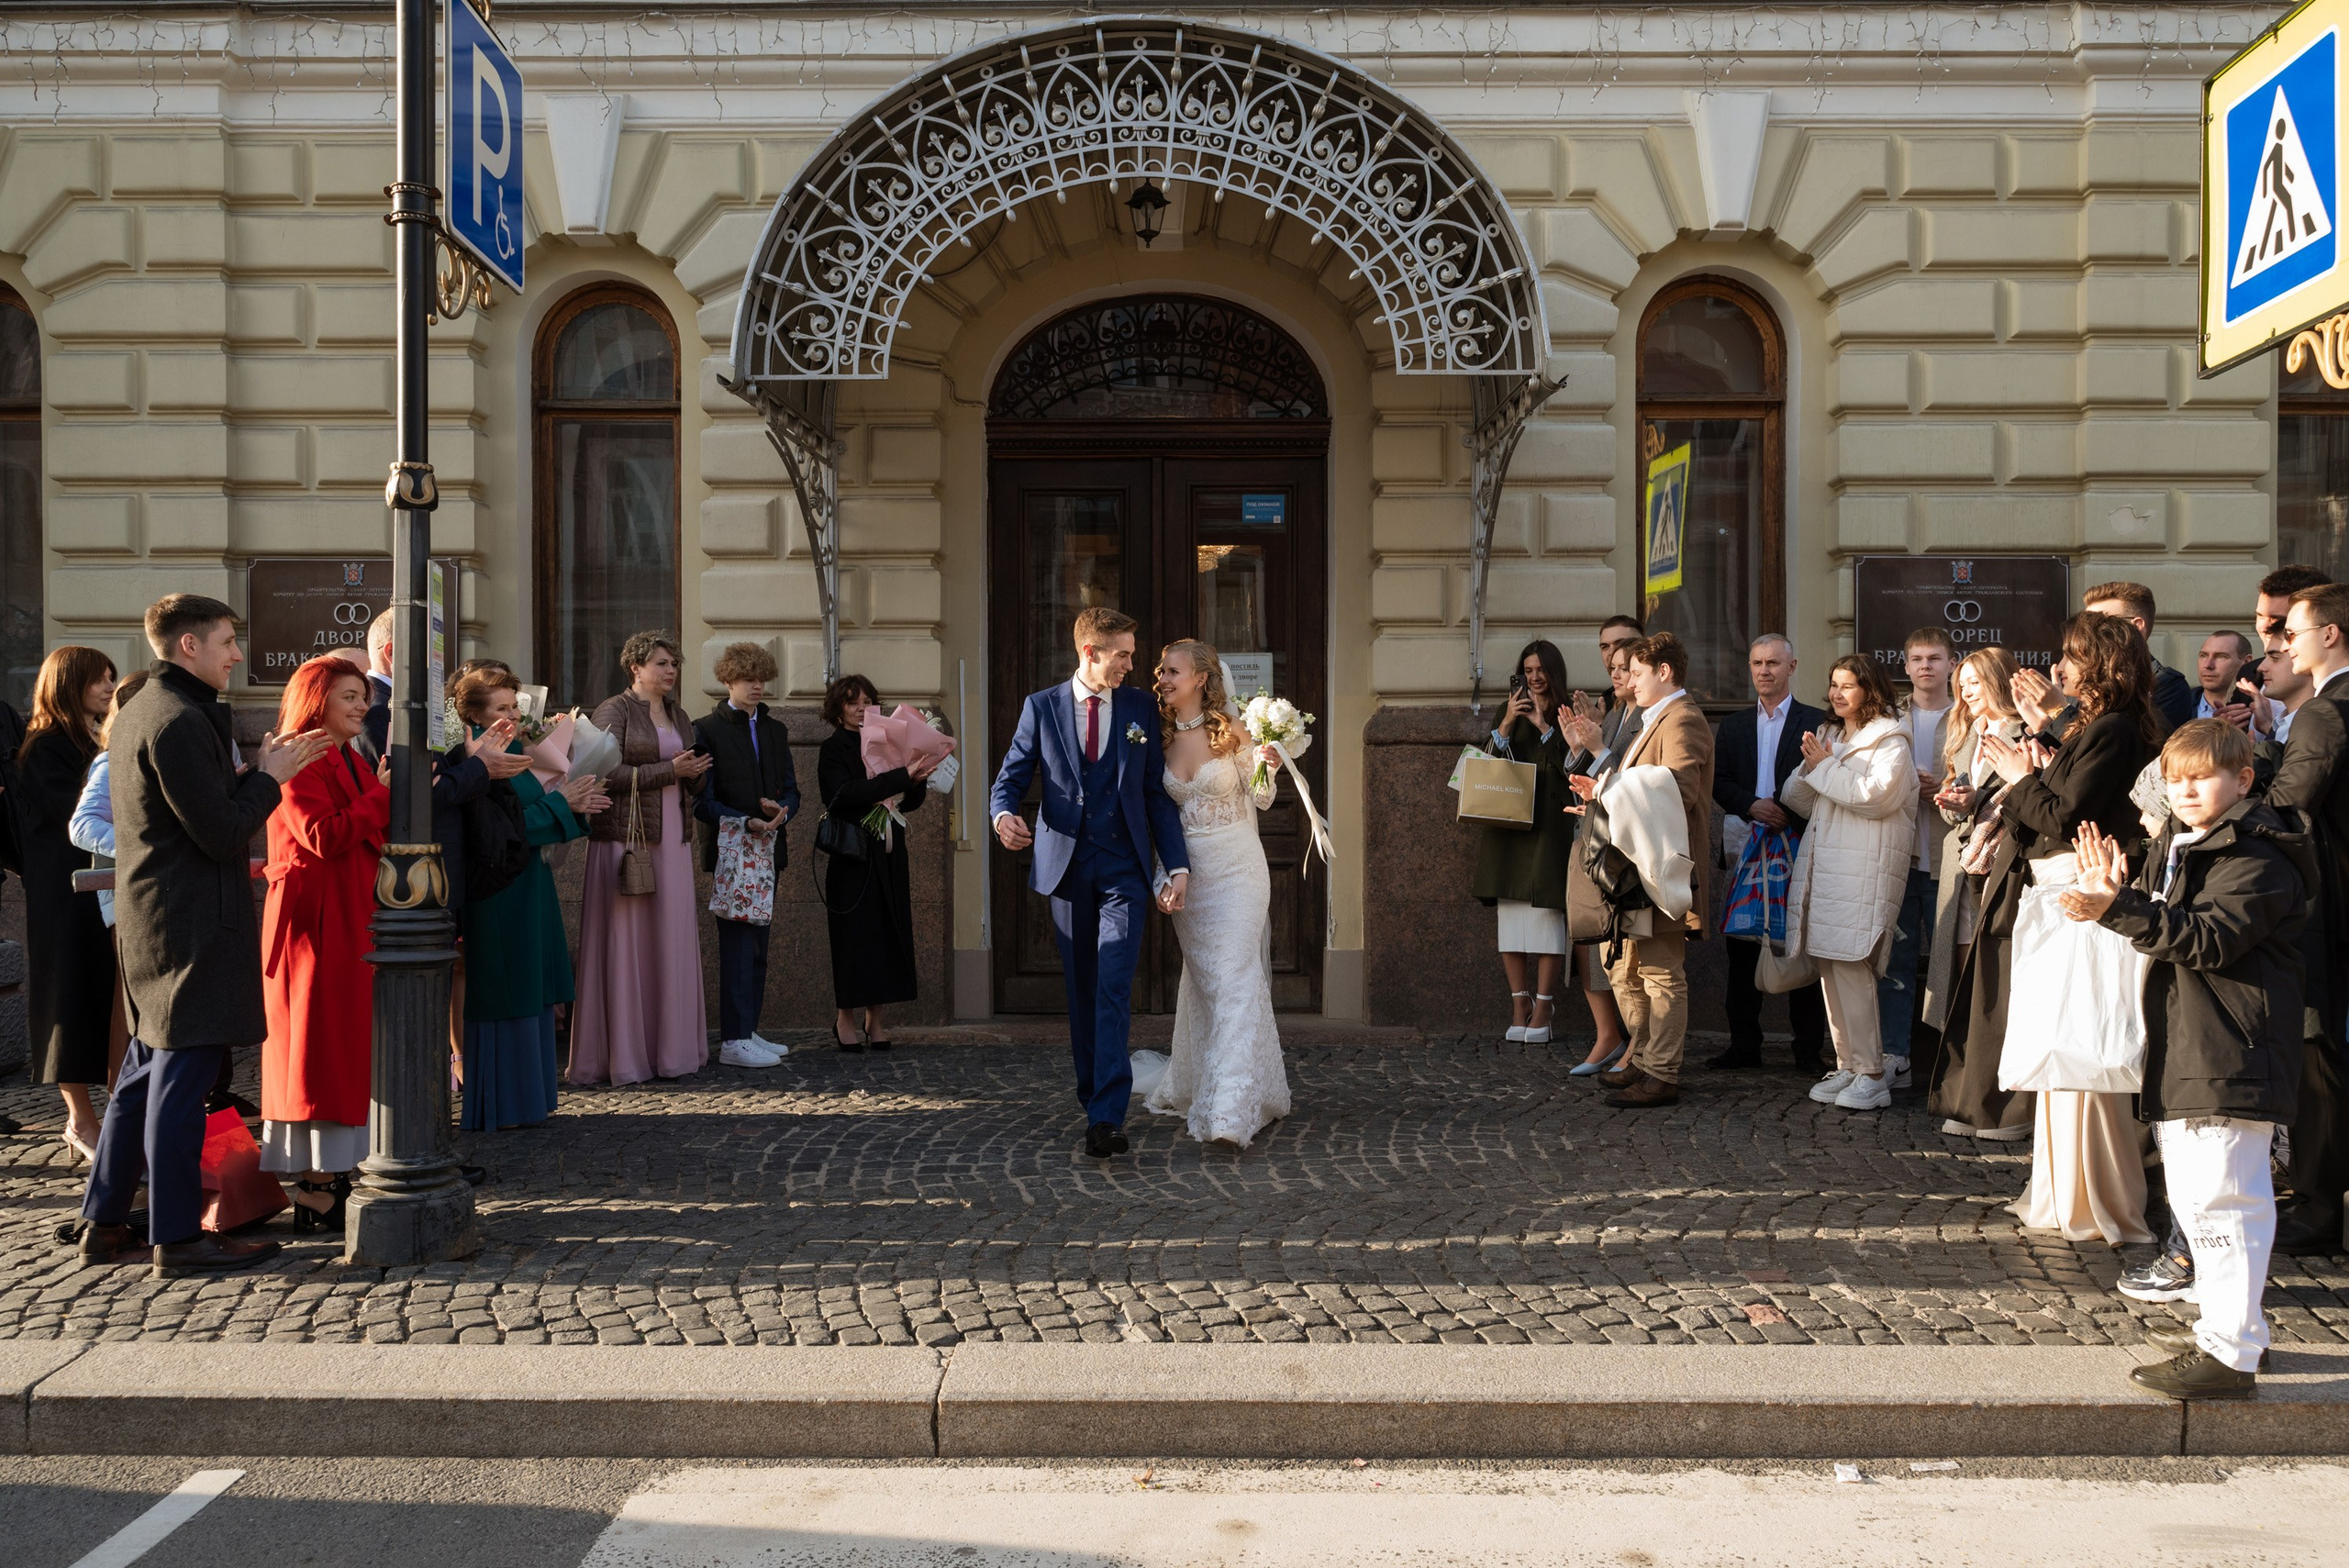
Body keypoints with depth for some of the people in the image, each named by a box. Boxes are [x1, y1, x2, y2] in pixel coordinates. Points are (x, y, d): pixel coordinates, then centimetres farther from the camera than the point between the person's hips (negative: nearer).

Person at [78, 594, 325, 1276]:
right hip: (193, 921, -10)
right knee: (183, 1074, -5)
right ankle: (177, 1238, 2)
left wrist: (256, 771, 11)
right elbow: (222, 834, -20)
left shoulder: (135, 712, 15)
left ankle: (105, 1224, 22)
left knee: (146, 1071, 16)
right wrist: (269, 777, -6)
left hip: (148, 922, 10)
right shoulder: (180, 720, -18)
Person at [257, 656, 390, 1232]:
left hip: (355, 921, 9)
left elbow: (379, 835, 16)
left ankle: (334, 1173, 14)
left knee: (348, 1047, 9)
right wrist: (383, 795, -16)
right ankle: (314, 1192, -1)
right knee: (317, 1047, -5)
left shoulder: (355, 763, 18)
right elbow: (323, 837, -20)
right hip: (315, 921, -9)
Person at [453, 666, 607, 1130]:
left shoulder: (508, 753, 13)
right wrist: (560, 802, -14)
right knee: (505, 996, -2)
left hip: (526, 891, 10)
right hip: (499, 895, -10)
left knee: (530, 997, 13)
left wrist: (571, 804, 3)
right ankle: (499, 1105, 6)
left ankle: (523, 1096, 22)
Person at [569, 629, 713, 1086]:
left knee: (672, 941, 4)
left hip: (672, 842, 6)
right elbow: (608, 774, -13)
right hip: (626, 838, -6)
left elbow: (696, 782, 21)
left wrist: (694, 773, -2)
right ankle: (622, 1053, 0)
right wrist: (668, 770, -13)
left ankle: (669, 1048, 10)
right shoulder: (613, 711, -3)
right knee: (626, 942, -5)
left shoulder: (677, 715, 17)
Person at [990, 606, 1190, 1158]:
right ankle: (1094, 1098, 23)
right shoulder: (1041, 707, 6)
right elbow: (1011, 776, 5)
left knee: (1113, 989, -12)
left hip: (1123, 869, -1)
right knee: (1080, 992, 9)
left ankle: (1106, 1117, -16)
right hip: (1066, 865, 1)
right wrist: (1003, 814, -19)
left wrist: (1177, 865, 0)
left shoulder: (1141, 709, 8)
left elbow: (1159, 795, 8)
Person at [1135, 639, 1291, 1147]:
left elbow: (1260, 799, 1)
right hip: (1186, 870, 4)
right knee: (1203, 978, 13)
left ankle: (1230, 1111, -15)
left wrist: (1268, 767, -19)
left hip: (1235, 866, -4)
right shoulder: (1160, 738, 4)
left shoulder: (1230, 731, -7)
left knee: (1233, 978, -11)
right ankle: (1195, 1086, 30)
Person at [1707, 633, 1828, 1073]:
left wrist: (1788, 814, -18)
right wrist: (1752, 806, -11)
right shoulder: (1733, 726, 15)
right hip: (1745, 848, 4)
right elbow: (1718, 784, 6)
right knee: (1742, 945, 6)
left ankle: (1809, 1048, 7)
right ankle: (1744, 1044, 13)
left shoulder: (1815, 722, 3)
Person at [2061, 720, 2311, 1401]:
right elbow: (2160, 926, 17)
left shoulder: (2258, 861, -14)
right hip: (2183, 1051, 10)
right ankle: (2226, 1327, 32)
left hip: (2232, 1058, -10)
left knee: (2221, 1201, -10)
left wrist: (2120, 909, -32)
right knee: (2193, 1197, 19)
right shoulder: (2176, 845, 16)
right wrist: (2115, 892, -1)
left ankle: (2231, 1356, -5)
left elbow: (2209, 939, -24)